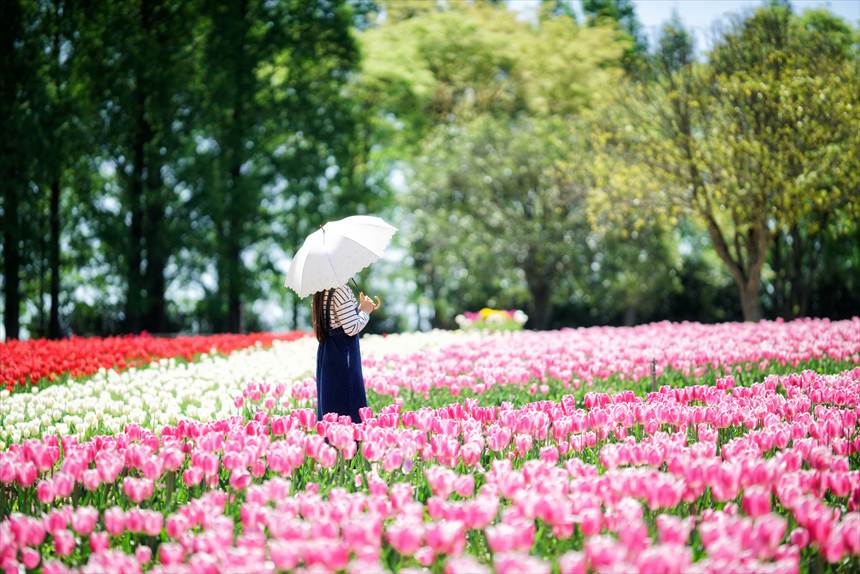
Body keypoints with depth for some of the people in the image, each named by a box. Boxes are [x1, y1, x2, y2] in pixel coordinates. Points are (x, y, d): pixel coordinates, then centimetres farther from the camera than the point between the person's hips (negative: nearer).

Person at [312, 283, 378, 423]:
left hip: (326, 354, 9)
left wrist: (361, 307, 13)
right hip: (344, 353, -9)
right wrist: (365, 311, -4)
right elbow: (352, 328, -20)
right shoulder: (341, 291, -19)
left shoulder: (322, 292, 8)